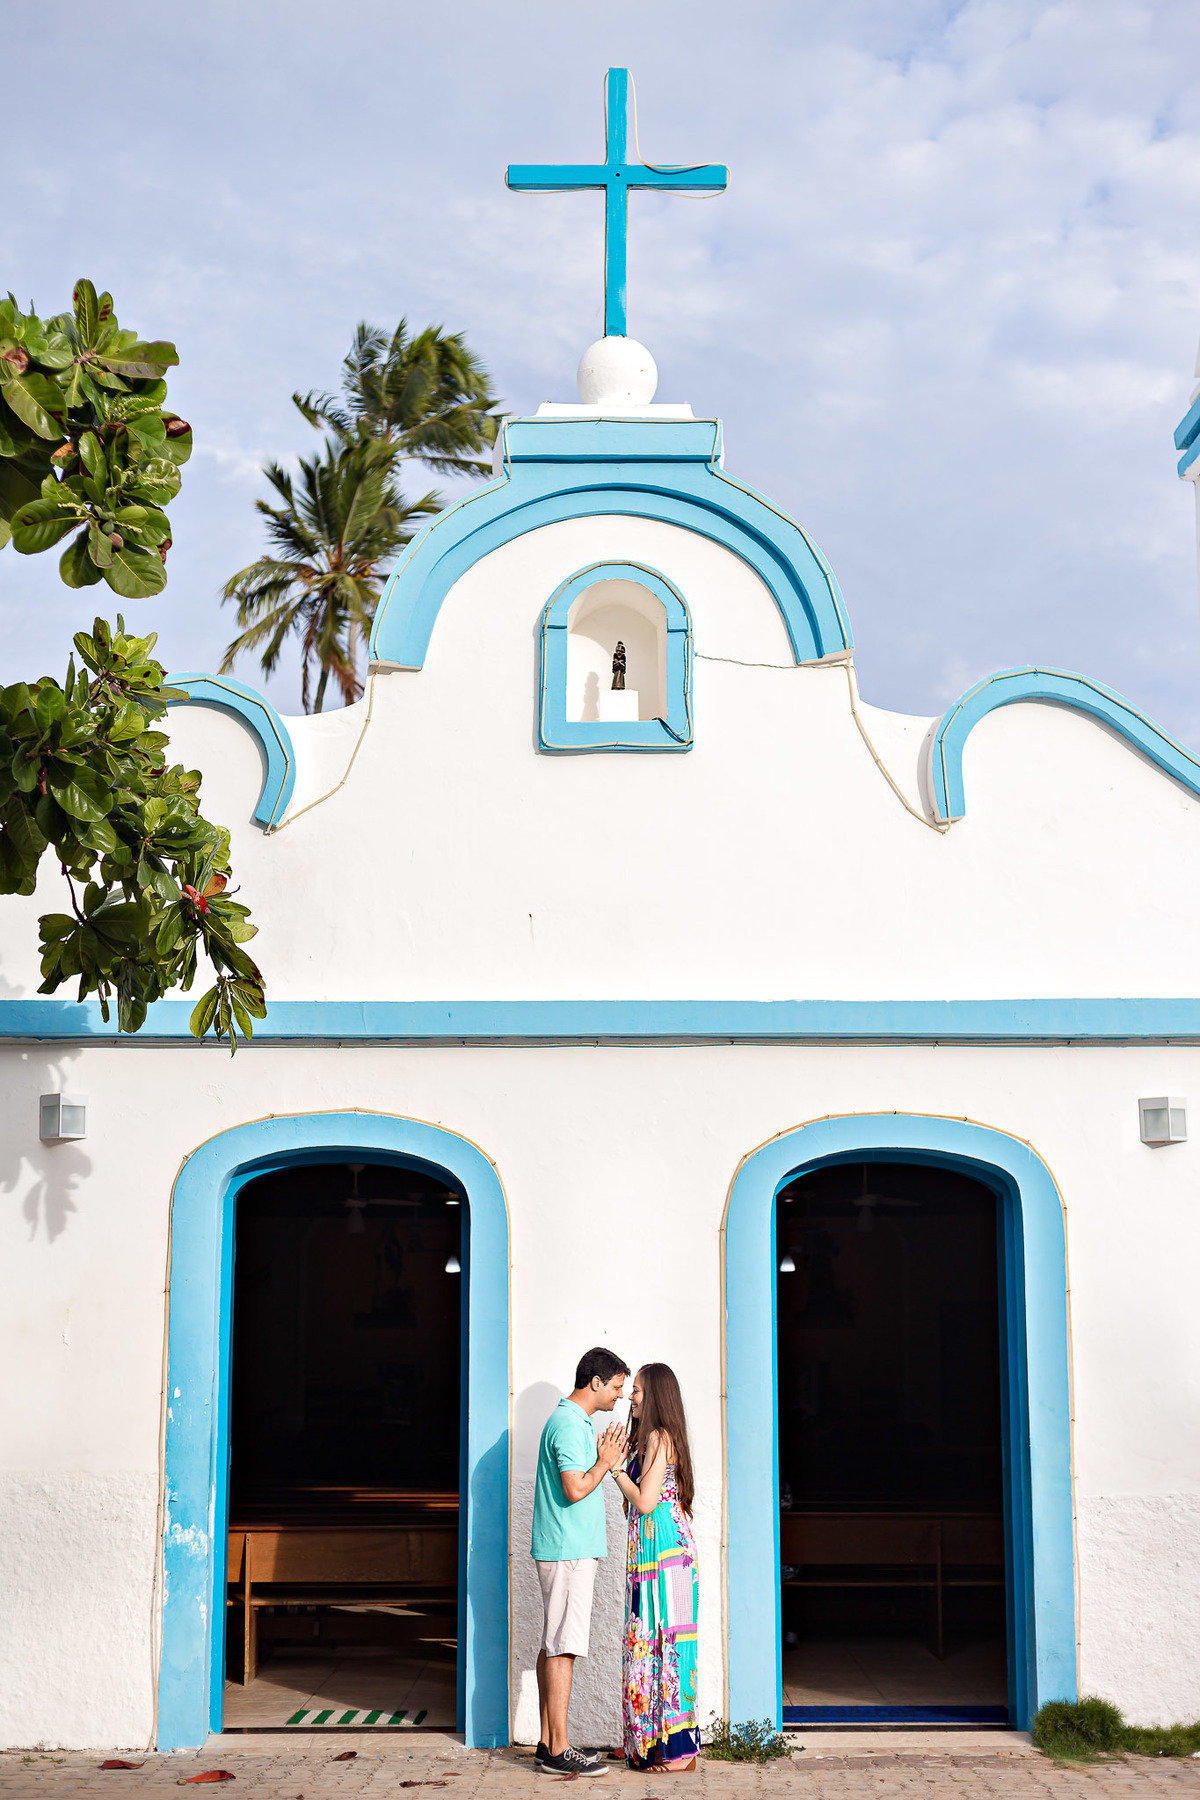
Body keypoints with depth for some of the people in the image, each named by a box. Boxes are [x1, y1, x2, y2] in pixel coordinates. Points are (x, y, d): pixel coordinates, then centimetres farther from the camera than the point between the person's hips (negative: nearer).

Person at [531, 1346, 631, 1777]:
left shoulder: (570, 1420, 17)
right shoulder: (570, 1425, -16)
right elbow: (575, 1490, -22)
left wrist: (607, 1462, 13)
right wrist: (605, 1462, -10)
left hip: (562, 1549, 10)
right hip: (568, 1551, -10)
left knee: (553, 1646, 11)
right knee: (562, 1648, -7)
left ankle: (548, 1743, 16)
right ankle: (558, 1752, -4)